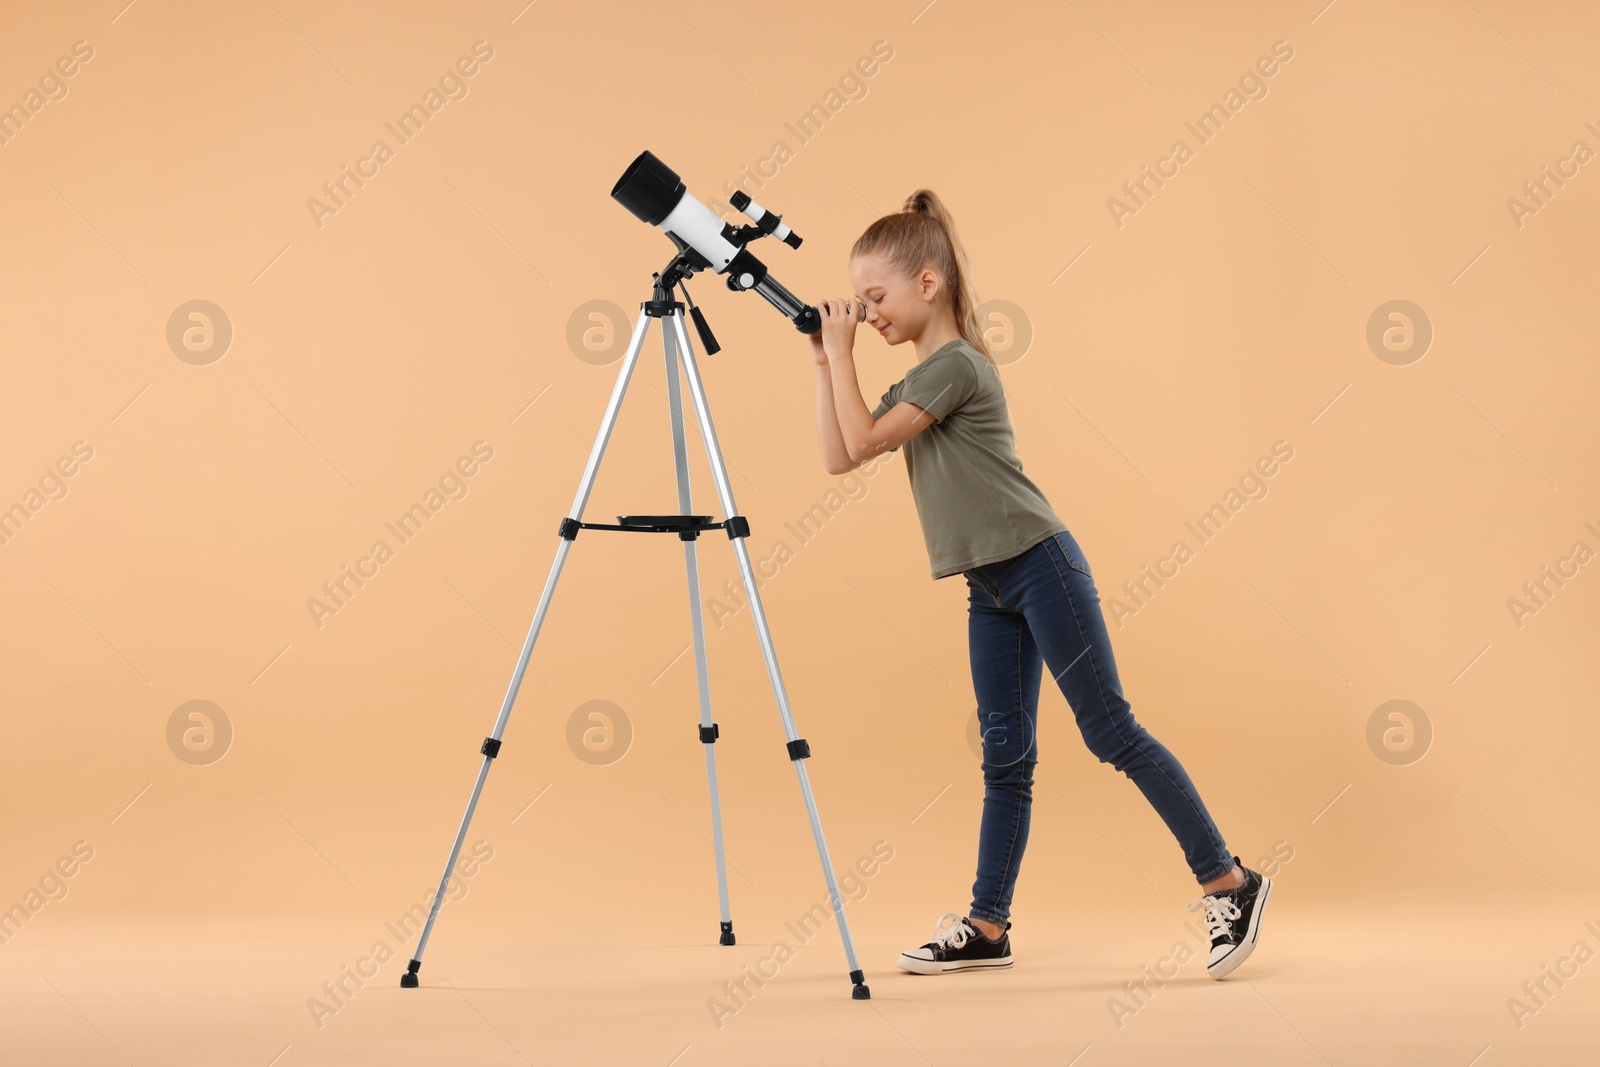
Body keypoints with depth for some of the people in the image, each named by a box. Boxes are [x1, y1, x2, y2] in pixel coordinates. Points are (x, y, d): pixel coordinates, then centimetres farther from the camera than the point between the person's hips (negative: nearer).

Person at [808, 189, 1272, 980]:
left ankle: (1229, 881, -3)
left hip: (1039, 566, -9)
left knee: (1110, 731, -8)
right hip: (991, 587, 9)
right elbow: (839, 459, 15)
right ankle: (987, 927, 12)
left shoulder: (956, 364, -12)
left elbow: (864, 441, -14)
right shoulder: (915, 381, 17)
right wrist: (827, 364, 9)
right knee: (1005, 754, 9)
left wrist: (844, 353, -6)